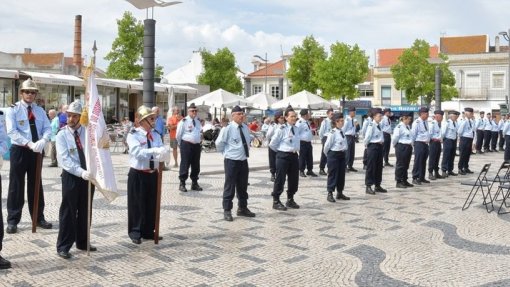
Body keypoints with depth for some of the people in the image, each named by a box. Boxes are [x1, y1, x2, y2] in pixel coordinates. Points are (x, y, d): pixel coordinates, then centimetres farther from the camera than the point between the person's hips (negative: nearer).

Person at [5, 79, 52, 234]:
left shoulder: (40, 110, 9)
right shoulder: (13, 110, -4)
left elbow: (48, 129, 1)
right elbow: (12, 131, -14)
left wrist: (42, 141, -21)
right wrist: (29, 143, -26)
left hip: (37, 151, 4)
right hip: (19, 150, -4)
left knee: (36, 185, 12)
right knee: (16, 185, 0)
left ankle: (39, 218, 22)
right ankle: (12, 220, 9)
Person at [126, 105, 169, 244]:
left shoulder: (156, 135, 7)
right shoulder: (133, 135, -10)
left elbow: (163, 151, -4)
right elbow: (137, 151, -27)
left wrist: (163, 153, -29)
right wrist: (154, 151, -39)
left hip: (153, 174, 6)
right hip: (138, 175, -6)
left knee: (152, 204, 13)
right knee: (137, 205, 2)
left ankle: (148, 231, 27)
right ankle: (135, 232, 16)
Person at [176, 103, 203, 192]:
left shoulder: (198, 121, 11)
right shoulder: (184, 121, -7)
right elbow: (178, 135, -2)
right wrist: (181, 144, 7)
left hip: (197, 145, 6)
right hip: (186, 145, -6)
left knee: (196, 165, 11)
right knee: (185, 164, -4)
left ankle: (194, 183, 22)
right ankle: (182, 184, 4)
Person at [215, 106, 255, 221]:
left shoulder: (245, 128, 6)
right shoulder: (228, 128, -13)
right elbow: (219, 143, -8)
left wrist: (246, 152, 13)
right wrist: (226, 152, 2)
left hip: (244, 161, 6)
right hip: (231, 161, -6)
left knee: (243, 186, 15)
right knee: (229, 186, 1)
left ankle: (242, 208, 28)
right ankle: (227, 211, 10)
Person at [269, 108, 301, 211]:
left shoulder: (296, 128, 7)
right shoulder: (282, 129, -15)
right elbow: (272, 144, -11)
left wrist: (296, 149, 13)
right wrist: (281, 151, 1)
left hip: (294, 156, 7)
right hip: (283, 156, -7)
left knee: (294, 179, 12)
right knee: (280, 179, -1)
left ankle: (290, 200, 27)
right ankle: (276, 201, 9)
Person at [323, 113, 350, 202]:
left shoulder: (342, 132, 9)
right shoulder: (332, 133, -17)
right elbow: (327, 145, -13)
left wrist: (344, 152, 12)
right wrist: (328, 154, 1)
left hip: (342, 155, 8)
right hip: (334, 155, -8)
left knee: (342, 174, 12)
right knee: (333, 174, -2)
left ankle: (340, 193, 23)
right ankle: (330, 194, 6)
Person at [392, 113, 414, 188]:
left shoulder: (408, 126, 14)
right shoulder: (399, 127, -15)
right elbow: (395, 137, -16)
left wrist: (411, 144, 12)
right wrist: (394, 145, -4)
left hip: (408, 147, 9)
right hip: (401, 147, -9)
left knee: (406, 165, 14)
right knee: (400, 165, -2)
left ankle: (404, 181, 23)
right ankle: (399, 182, 5)